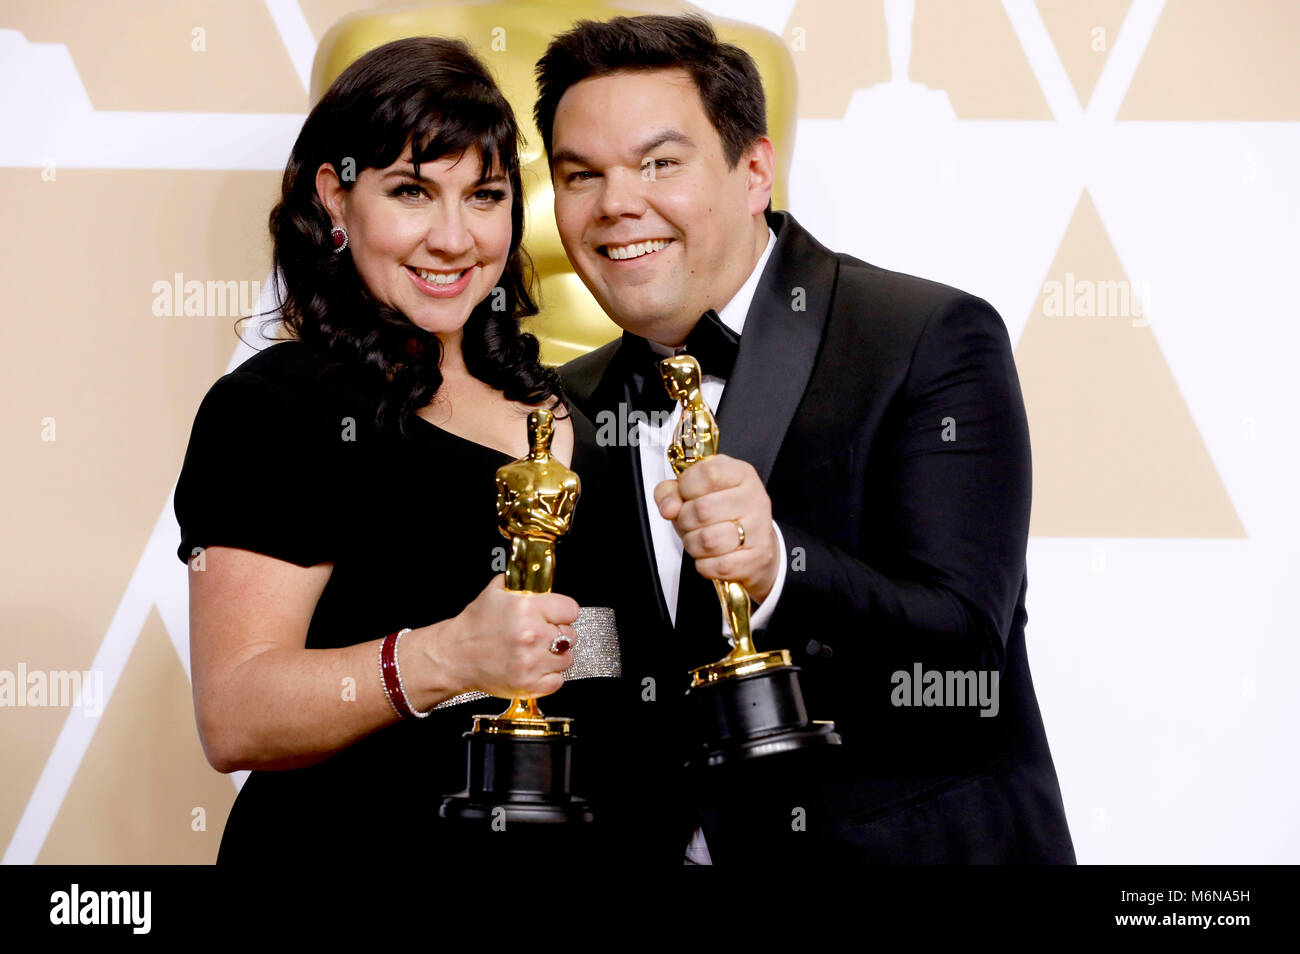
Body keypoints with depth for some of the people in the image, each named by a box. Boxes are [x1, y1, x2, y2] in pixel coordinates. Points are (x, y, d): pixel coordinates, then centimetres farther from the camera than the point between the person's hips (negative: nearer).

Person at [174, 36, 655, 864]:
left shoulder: (550, 406, 9)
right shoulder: (275, 407, -12)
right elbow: (233, 719, -21)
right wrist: (445, 658, -34)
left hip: (569, 835, 7)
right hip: (364, 840, -7)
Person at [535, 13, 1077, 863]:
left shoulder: (935, 340, -14)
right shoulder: (574, 409, 3)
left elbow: (965, 653, -21)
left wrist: (775, 570, -36)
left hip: (913, 841, -4)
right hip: (682, 852, 5)